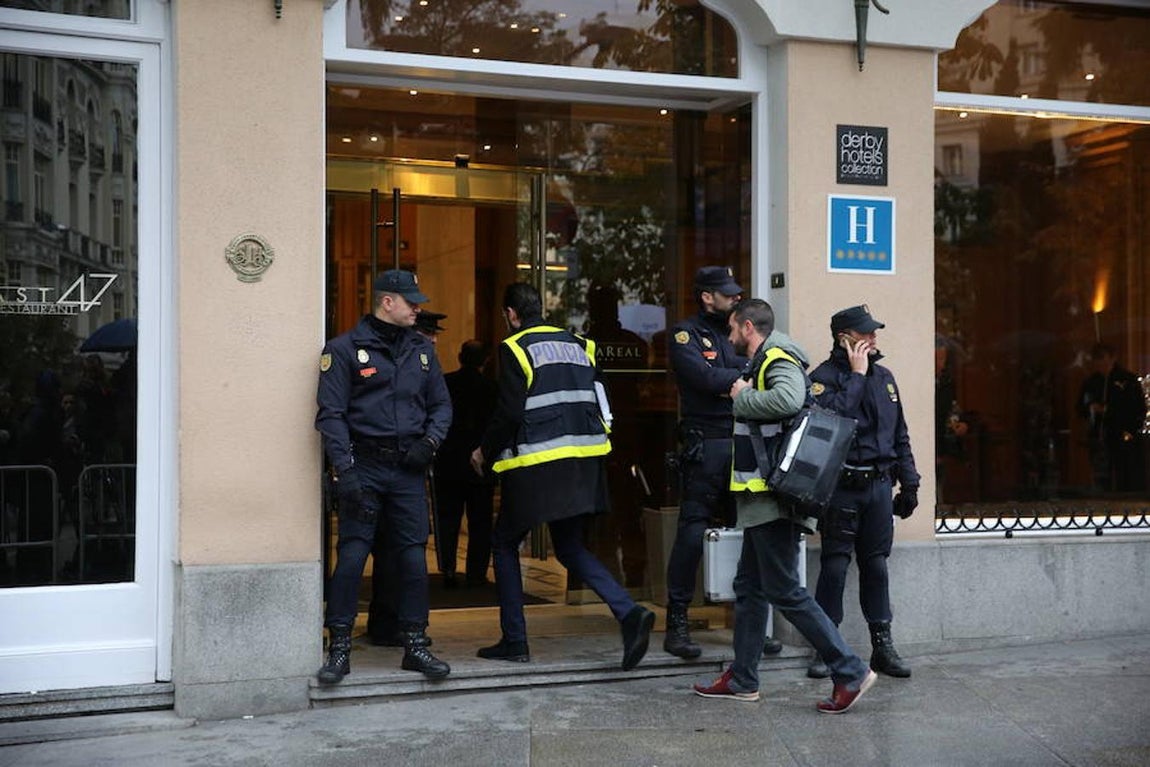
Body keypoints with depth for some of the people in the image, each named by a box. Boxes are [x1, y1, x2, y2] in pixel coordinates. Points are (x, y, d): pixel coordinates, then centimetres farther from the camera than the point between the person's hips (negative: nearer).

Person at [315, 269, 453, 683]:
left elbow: (441, 404, 19)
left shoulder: (421, 349, 14)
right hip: (364, 466, -4)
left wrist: (429, 441, -1)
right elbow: (331, 415, -7)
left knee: (413, 556, 5)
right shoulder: (344, 349, -2)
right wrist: (345, 470, -15)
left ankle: (415, 645, 17)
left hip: (408, 468, 4)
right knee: (351, 556, -6)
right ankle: (339, 649, 6)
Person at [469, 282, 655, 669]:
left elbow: (509, 412, -12)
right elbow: (598, 402, 13)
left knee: (505, 543, 12)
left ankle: (514, 641, 13)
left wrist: (485, 452, 2)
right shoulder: (577, 345, 15)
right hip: (582, 464, 6)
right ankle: (629, 612, -6)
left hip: (537, 466, -6)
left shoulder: (515, 348, -6)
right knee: (571, 549, 16)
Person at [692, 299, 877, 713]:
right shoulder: (763, 362, 20)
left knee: (784, 591, -8)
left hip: (774, 499, -11)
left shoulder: (778, 359, -12)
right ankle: (742, 679, 24)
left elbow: (788, 399, -33)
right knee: (749, 586, 15)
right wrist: (743, 397, 7)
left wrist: (742, 398, -19)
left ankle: (850, 672, -3)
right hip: (763, 500, 11)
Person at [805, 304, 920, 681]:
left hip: (879, 484, 5)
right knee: (834, 565, -2)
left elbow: (900, 434, 18)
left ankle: (883, 646, 17)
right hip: (842, 487, -5)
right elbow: (831, 418, -26)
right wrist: (856, 375, -16)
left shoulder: (884, 376, 13)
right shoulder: (824, 377, -6)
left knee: (876, 564, 10)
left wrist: (909, 481, 14)